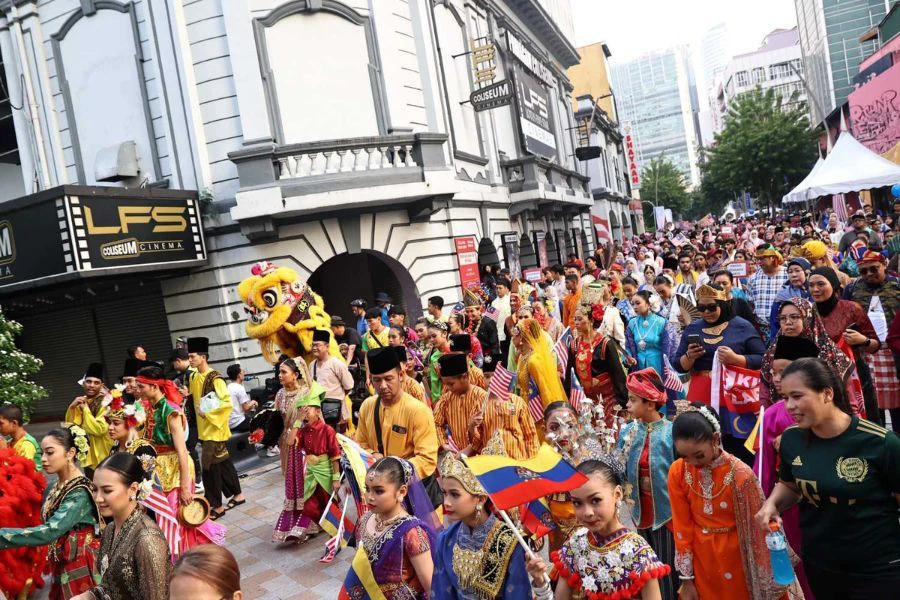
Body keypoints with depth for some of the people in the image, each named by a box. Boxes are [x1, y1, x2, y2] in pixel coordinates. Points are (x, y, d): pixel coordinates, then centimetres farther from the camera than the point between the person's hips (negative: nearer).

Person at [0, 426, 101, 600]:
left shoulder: (81, 492, -22)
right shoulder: (55, 487, 6)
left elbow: (50, 531, -31)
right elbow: (46, 524, 9)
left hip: (81, 565, -8)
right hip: (60, 563, 8)